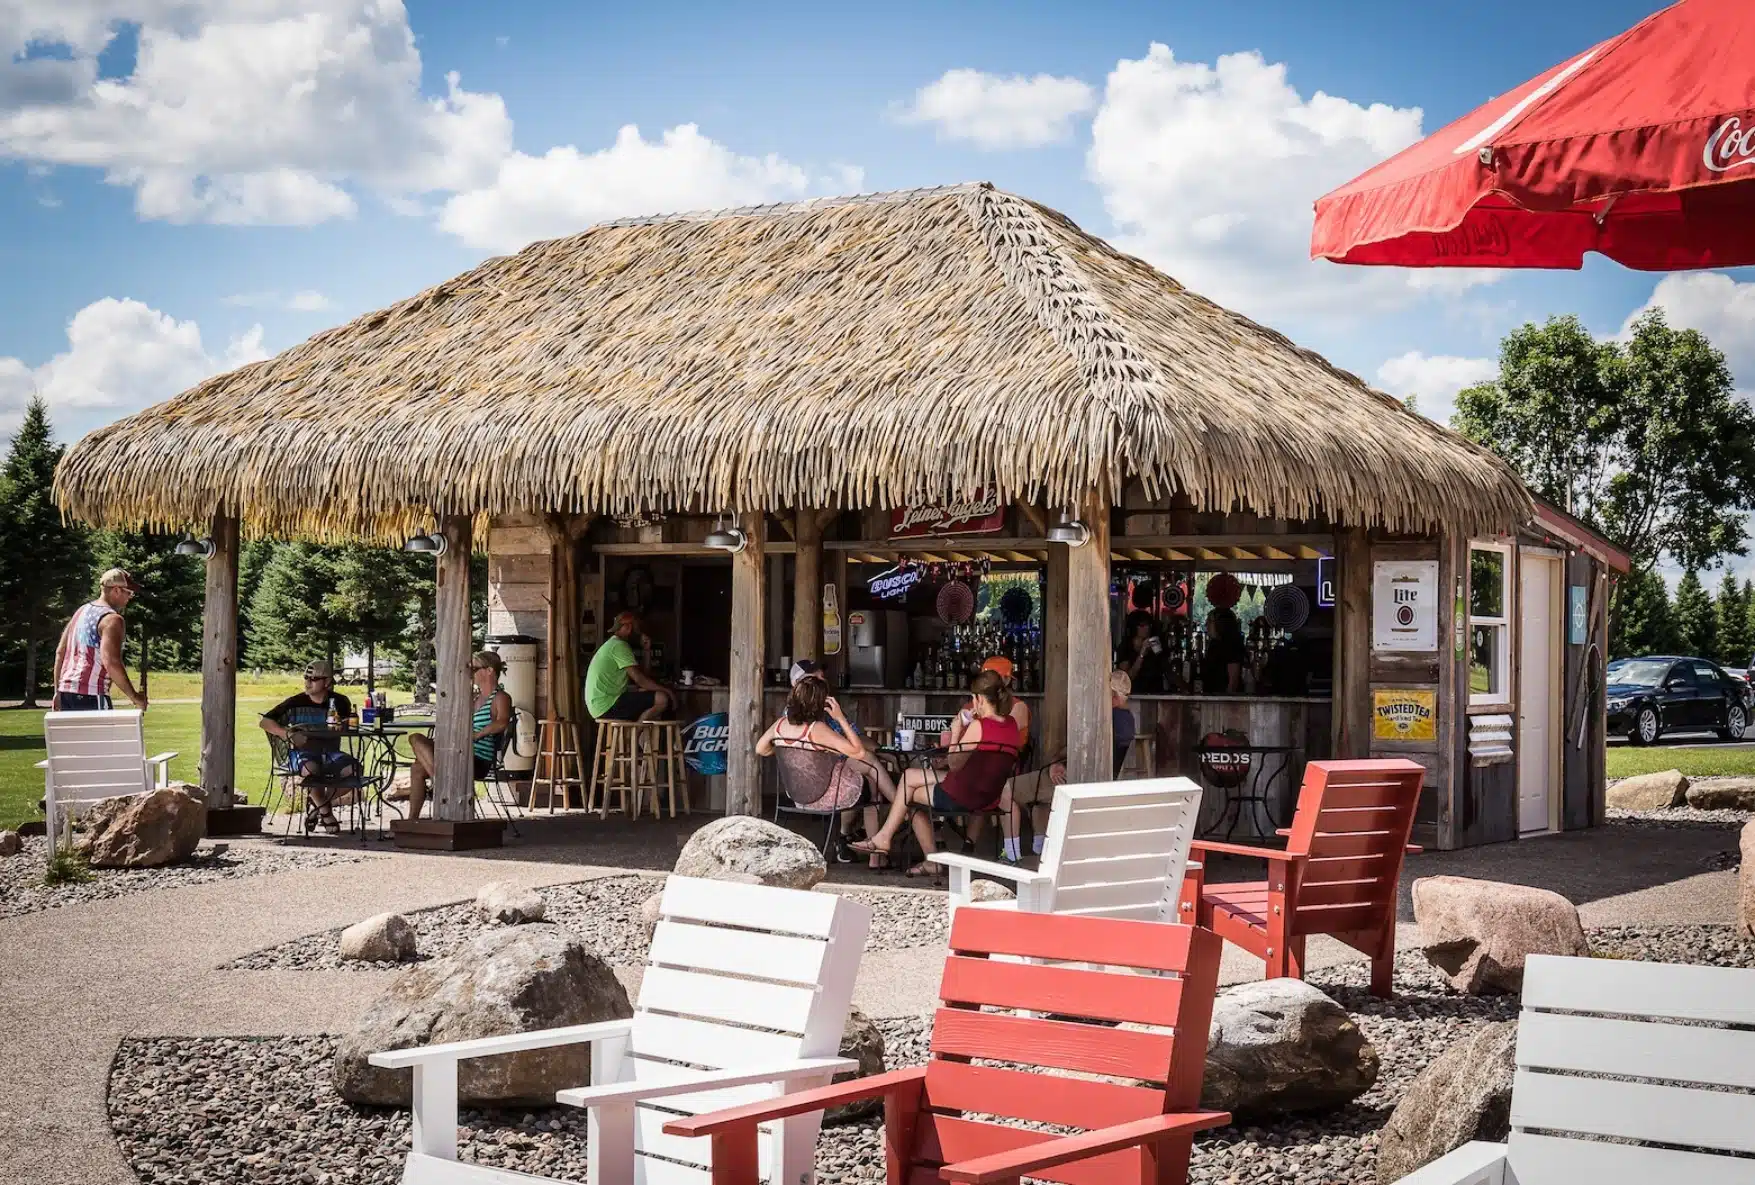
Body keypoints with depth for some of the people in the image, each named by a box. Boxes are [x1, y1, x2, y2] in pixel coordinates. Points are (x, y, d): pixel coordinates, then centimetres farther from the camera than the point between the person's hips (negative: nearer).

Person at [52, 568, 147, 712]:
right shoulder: (111, 619, -10)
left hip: (66, 690, 9)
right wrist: (134, 697, -13)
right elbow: (111, 662, -21)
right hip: (91, 694, -9)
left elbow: (60, 652, 19)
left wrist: (58, 691, 22)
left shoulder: (82, 610, 17)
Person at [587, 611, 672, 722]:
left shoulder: (612, 644, 21)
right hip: (608, 705, -10)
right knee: (662, 699, -18)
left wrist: (647, 651, 9)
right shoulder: (620, 645, -11)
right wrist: (665, 689, -9)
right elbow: (639, 679, -18)